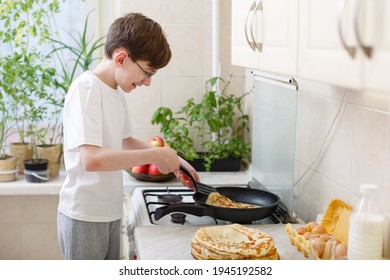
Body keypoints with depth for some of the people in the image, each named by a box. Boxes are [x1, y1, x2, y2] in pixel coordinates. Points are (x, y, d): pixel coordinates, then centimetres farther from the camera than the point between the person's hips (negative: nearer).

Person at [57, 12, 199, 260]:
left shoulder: (117, 91, 7)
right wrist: (154, 155, -21)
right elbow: (92, 159, -29)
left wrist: (171, 158, 8)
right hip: (84, 217, -8)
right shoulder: (86, 88, -18)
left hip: (110, 212, 8)